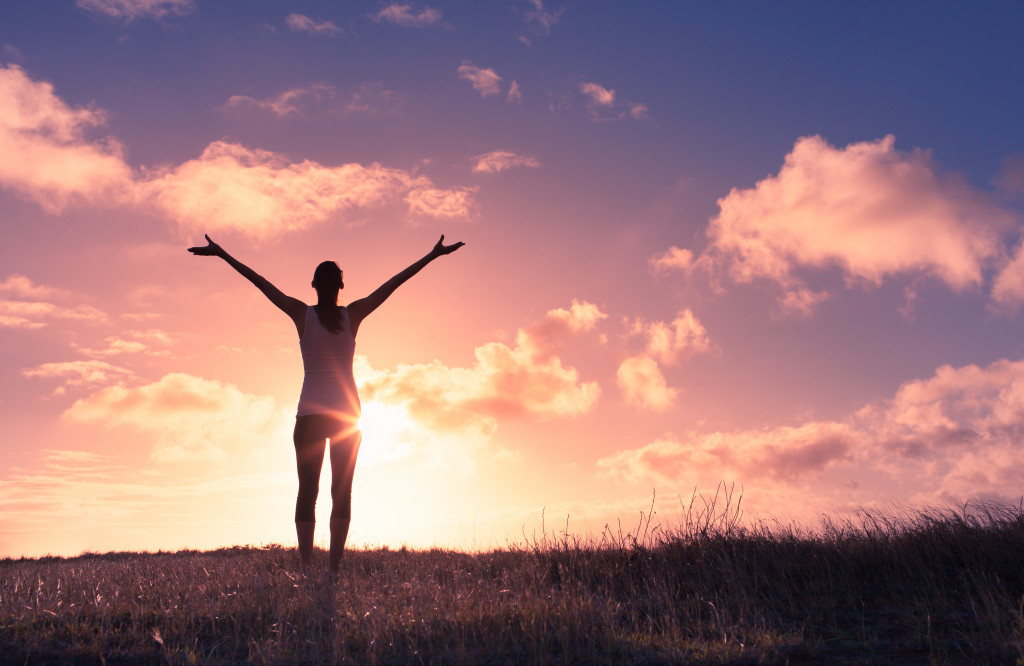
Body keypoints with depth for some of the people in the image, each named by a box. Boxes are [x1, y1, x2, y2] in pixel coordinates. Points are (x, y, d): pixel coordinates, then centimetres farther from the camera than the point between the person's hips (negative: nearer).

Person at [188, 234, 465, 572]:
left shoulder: (302, 314, -3)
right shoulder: (353, 315, -2)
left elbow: (260, 281, 2)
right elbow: (395, 283, 0)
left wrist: (221, 253, 8)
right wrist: (433, 255, 3)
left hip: (309, 415, 0)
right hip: (346, 416, 0)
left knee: (307, 490, 4)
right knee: (342, 492, 5)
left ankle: (306, 565, -2)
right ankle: (334, 565, 0)